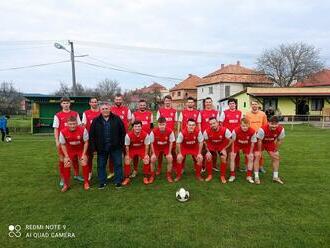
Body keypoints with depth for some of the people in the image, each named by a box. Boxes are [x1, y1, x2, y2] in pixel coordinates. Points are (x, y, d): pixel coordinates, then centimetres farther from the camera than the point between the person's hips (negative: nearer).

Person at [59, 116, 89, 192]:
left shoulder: (83, 130, -28)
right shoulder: (63, 132, -25)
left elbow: (86, 142, -13)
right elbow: (63, 144, -8)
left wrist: (84, 154, -14)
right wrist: (66, 156, -10)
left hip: (81, 150, -1)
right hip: (70, 150, 1)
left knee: (84, 164, -9)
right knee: (66, 166, -4)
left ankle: (86, 182, 12)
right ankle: (66, 184, 17)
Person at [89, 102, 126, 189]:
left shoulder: (117, 119, 0)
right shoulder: (96, 121, 2)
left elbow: (123, 132, 3)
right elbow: (91, 135, 3)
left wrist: (121, 144, -1)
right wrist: (93, 147, -3)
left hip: (115, 147, -1)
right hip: (101, 148, 1)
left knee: (118, 164, 6)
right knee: (101, 165, 10)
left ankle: (118, 181, 21)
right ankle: (102, 182, 27)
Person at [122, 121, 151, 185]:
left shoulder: (145, 134, -25)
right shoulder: (128, 135, -27)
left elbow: (146, 145, -11)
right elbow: (127, 146, -13)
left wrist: (146, 154, -11)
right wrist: (127, 155, -10)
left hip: (142, 149, 0)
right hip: (132, 149, 0)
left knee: (147, 161, -14)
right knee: (127, 162, -11)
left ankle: (145, 177, 7)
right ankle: (127, 178, 10)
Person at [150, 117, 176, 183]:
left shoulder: (170, 131, -26)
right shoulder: (154, 131, -27)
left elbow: (171, 142, -12)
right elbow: (151, 143, -13)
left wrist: (169, 153, -12)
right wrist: (153, 153, -13)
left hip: (166, 147, 1)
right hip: (156, 147, 0)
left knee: (170, 159, -15)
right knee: (152, 159, -15)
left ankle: (169, 175, 7)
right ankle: (152, 176, 7)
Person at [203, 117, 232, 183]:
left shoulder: (225, 130, -30)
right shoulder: (207, 131, -26)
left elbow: (230, 140, -14)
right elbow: (205, 142, -7)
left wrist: (224, 149, -14)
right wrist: (208, 151, -11)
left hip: (222, 146, 0)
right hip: (211, 146, 1)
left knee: (223, 158, -15)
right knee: (208, 157, -14)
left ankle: (222, 176, 6)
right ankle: (209, 175, 6)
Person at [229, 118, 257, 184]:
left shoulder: (252, 132, -29)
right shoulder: (236, 130, -33)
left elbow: (252, 143, -13)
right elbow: (233, 141, -16)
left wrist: (251, 153, -7)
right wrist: (232, 151, -11)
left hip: (246, 145, 1)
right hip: (237, 144, -1)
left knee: (251, 158, -4)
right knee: (232, 157, -10)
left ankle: (249, 176, 10)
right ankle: (232, 175, 3)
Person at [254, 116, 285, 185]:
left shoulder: (281, 129, -25)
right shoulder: (262, 129, -38)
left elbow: (280, 140, -7)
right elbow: (259, 141, -24)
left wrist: (276, 150, -3)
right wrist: (259, 151, -15)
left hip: (270, 143, 4)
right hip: (261, 142, -4)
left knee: (276, 157, 2)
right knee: (257, 156, -15)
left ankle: (275, 177, 16)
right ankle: (256, 177, -6)